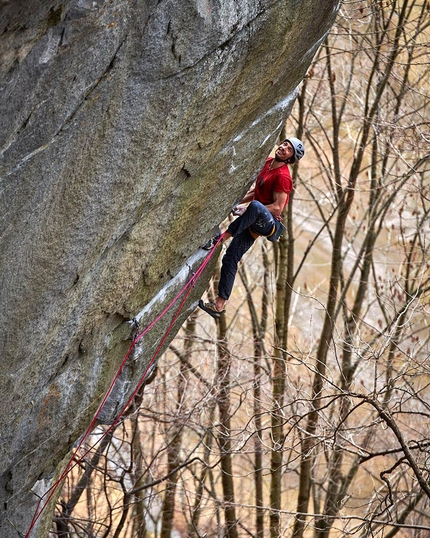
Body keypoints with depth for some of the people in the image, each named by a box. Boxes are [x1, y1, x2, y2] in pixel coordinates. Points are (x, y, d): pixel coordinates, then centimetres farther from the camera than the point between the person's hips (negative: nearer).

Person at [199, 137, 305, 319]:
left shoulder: (282, 176, -14)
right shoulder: (268, 162, 12)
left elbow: (278, 207, -19)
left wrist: (247, 208, -21)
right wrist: (238, 202, 19)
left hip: (269, 222, -9)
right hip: (254, 222, 9)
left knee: (255, 206, -42)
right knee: (230, 259, 4)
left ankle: (221, 238, -34)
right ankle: (219, 305, 7)